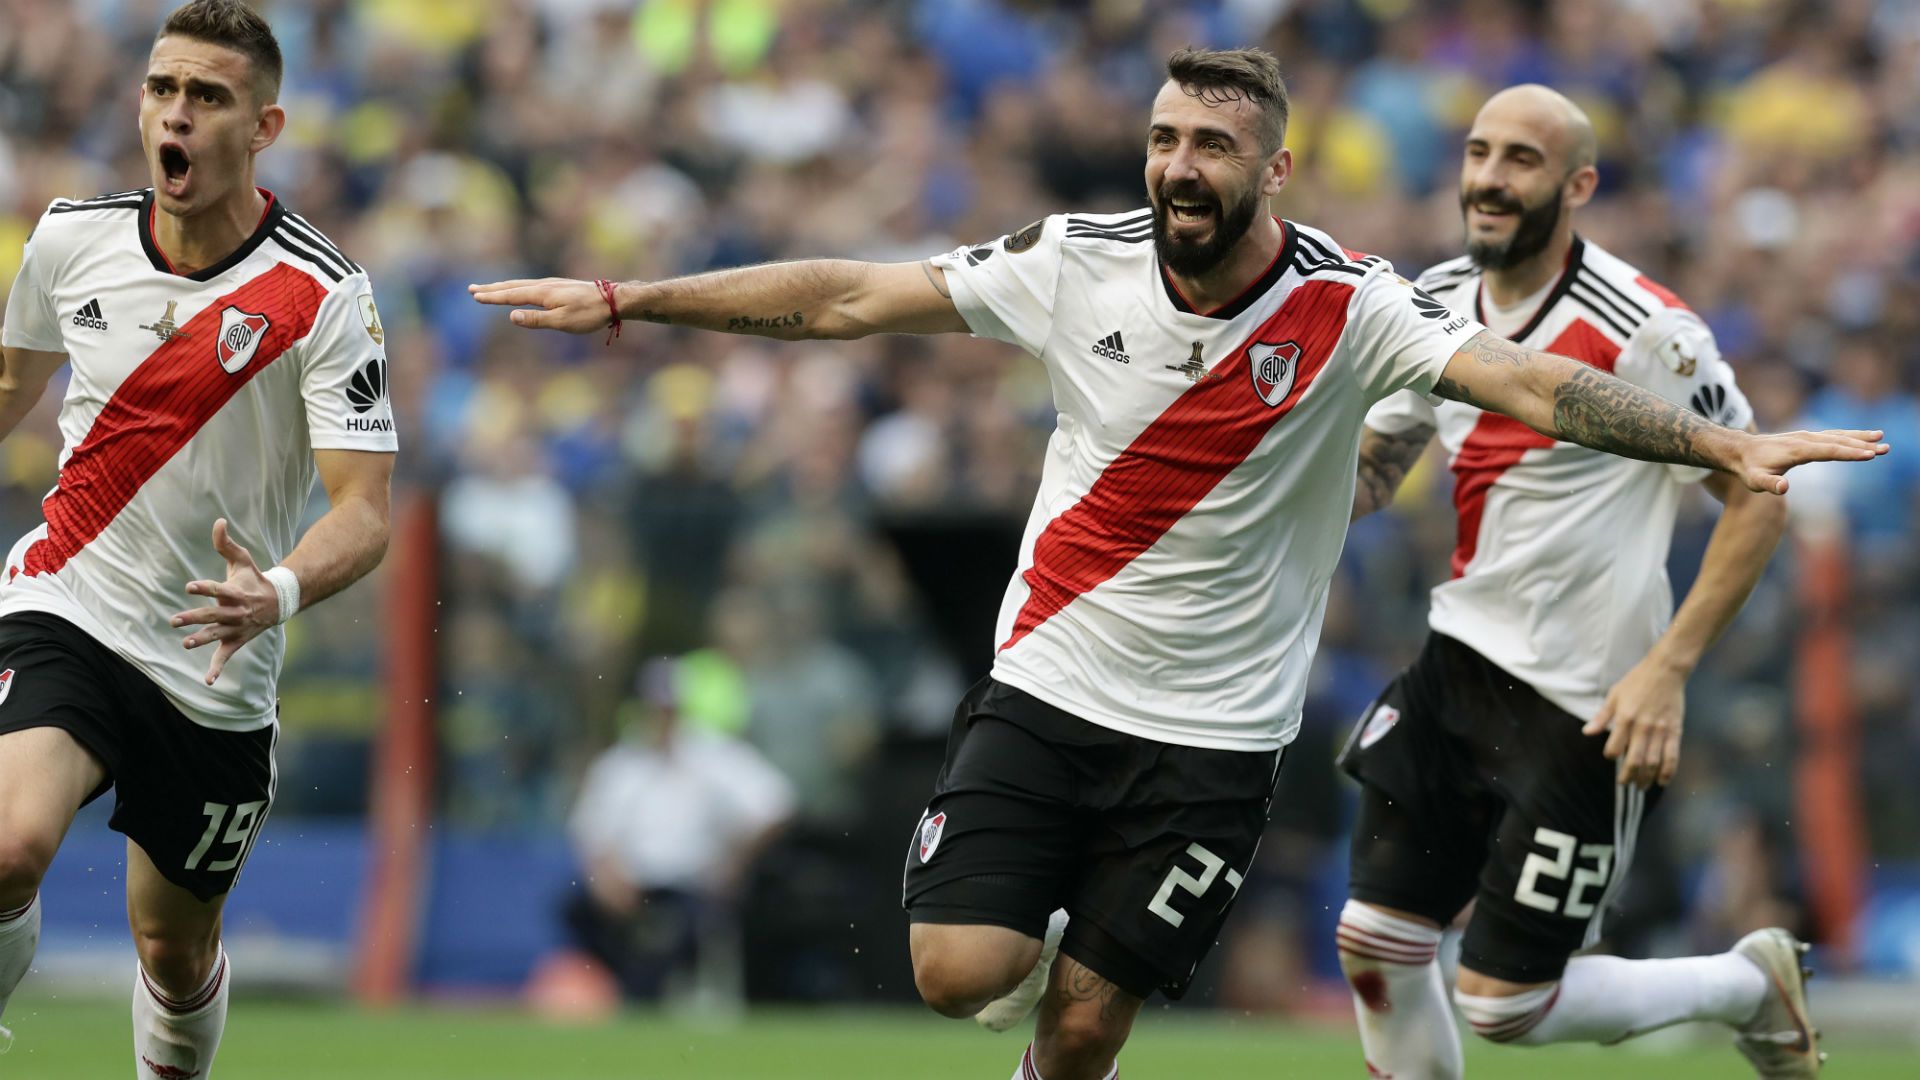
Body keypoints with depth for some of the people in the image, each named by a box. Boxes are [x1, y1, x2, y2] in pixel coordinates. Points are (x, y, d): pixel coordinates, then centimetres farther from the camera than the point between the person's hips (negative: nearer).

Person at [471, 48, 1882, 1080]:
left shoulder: (1345, 308, -12)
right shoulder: (1077, 263, -6)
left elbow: (1529, 382, -23)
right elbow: (847, 298, -1)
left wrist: (1725, 447, -37)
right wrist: (626, 300, -3)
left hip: (1211, 733, -1)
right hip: (1047, 687, 1)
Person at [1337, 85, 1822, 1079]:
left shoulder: (1642, 333, -18)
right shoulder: (1436, 305, 3)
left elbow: (1758, 497, -13)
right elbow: (1367, 473, 17)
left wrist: (1667, 669, -20)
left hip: (1584, 705, -7)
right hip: (1460, 657, 7)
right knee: (1373, 946, 1)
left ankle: (1747, 986, 20)